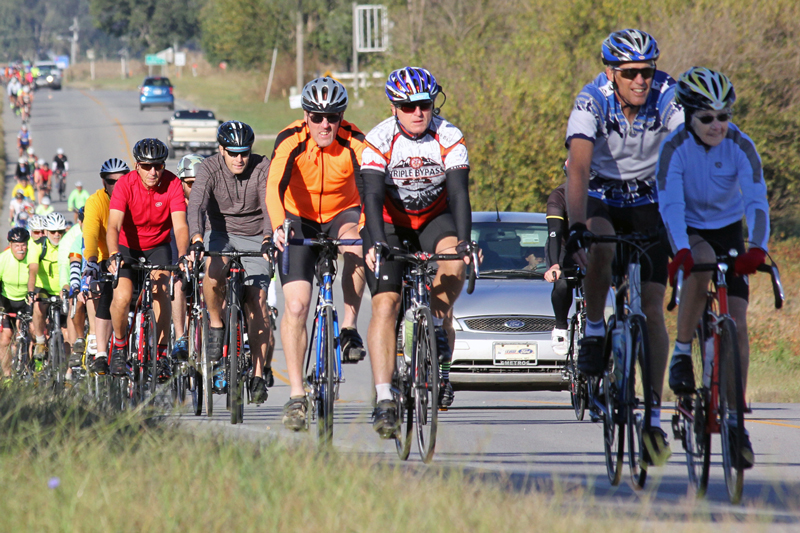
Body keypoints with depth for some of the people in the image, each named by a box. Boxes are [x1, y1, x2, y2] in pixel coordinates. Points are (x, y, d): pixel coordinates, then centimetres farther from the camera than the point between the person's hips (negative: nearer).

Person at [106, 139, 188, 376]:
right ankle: (119, 347, 5)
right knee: (122, 298, -22)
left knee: (161, 292, -25)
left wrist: (183, 256, -44)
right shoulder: (126, 184, -23)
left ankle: (160, 353, -11)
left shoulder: (172, 184, -20)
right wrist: (114, 255, -51)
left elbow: (180, 226, -26)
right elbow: (113, 226, -33)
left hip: (158, 248, 1)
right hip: (128, 248, -1)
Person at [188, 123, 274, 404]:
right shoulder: (209, 168, -14)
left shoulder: (262, 168, -14)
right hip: (220, 233, 0)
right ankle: (216, 325, -8)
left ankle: (259, 373, -6)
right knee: (213, 270, -34)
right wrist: (196, 238, -45)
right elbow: (197, 205, -27)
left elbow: (269, 204, -27)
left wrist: (269, 236, -45)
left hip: (254, 238, 0)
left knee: (257, 300, -14)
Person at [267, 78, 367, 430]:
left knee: (356, 244, -36)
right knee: (296, 306, -13)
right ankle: (296, 395, -6)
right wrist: (278, 227, -55)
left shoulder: (354, 144, -22)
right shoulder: (291, 141, -23)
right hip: (299, 220, 0)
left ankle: (349, 328, -19)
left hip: (342, 215, 0)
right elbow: (274, 187, -36)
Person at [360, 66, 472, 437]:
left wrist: (463, 242, -40)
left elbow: (459, 194, -24)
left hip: (433, 218, 1)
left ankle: (439, 328, -9)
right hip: (389, 221, -1)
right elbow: (373, 196, -30)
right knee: (384, 305, -16)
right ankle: (384, 400, -19)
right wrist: (377, 245, -45)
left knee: (452, 255, -34)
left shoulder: (450, 139, -17)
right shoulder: (380, 140, -21)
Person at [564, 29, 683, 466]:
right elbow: (579, 168, -38)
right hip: (600, 197, -1)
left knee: (652, 307, -10)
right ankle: (594, 331, -12)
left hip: (648, 203, 1)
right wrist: (577, 227, -52)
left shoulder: (668, 98, -22)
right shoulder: (592, 102, -27)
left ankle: (653, 418, -6)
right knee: (600, 248, -37)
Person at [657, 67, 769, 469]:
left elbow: (757, 201, -27)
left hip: (728, 230, 2)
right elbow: (670, 205, -31)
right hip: (689, 231, -2)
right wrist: (681, 251, -48)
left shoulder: (740, 147, -19)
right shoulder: (675, 148, -22)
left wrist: (757, 248, -44)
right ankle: (682, 354, -21)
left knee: (737, 322, -9)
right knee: (700, 267, -37)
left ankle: (735, 419, -2)